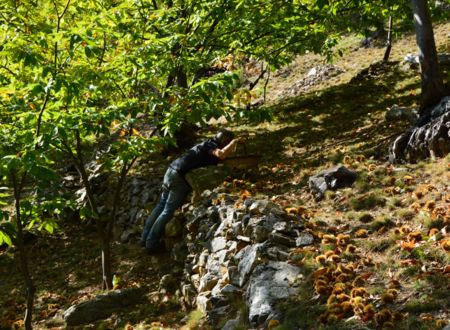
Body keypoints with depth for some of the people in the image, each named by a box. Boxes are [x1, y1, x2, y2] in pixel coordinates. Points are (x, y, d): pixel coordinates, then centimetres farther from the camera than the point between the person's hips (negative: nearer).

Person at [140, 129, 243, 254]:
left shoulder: (207, 144, 18)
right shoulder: (211, 146, -8)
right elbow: (221, 154, -29)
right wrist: (235, 141, -15)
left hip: (171, 170, 9)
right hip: (180, 178, -9)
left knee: (161, 205, 16)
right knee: (168, 211, -3)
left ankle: (145, 237, 21)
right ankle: (152, 243, 0)